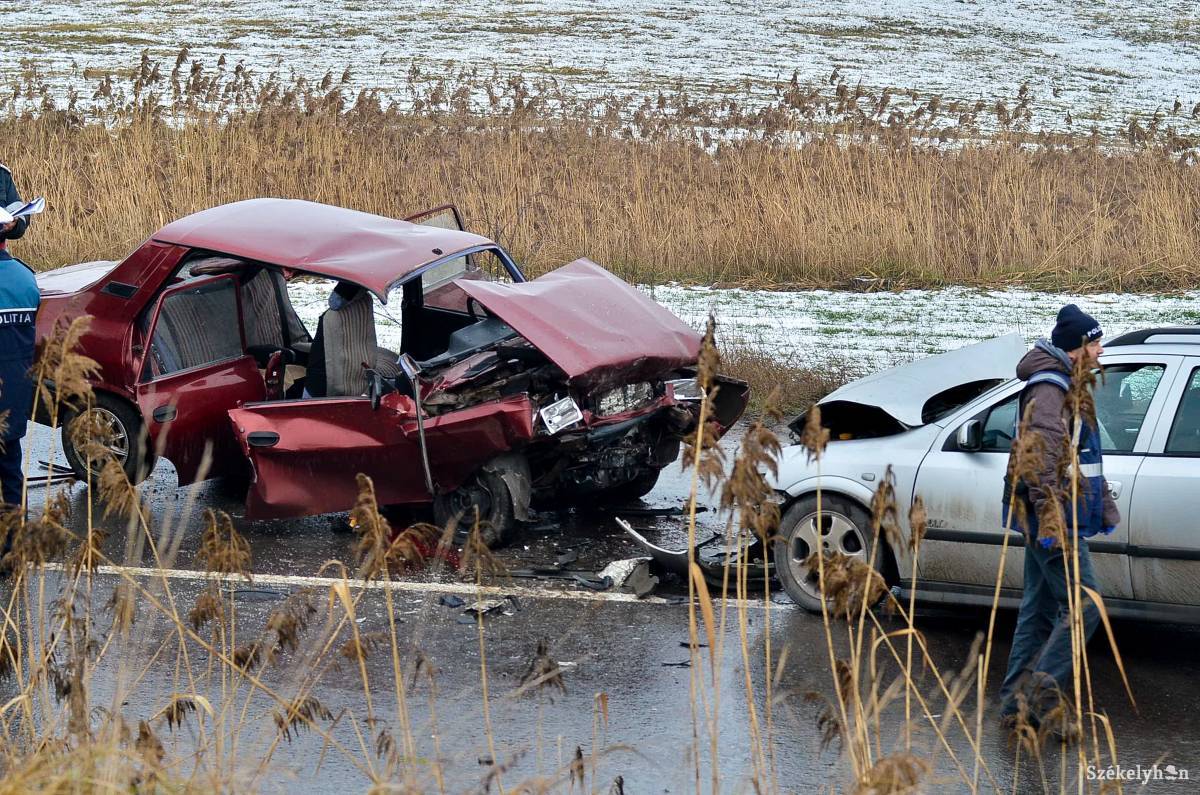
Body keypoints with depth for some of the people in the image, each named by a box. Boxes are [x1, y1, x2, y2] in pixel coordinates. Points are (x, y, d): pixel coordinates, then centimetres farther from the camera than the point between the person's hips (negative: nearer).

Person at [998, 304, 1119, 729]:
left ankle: (1017, 703, 14)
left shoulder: (1068, 387, 20)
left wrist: (1105, 505, 31)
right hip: (1052, 519, -11)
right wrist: (1050, 518, -31)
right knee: (1084, 605, -12)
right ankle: (1042, 692, -13)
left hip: (1049, 520, 11)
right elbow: (1042, 455, -25)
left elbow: (1086, 456, 32)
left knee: (1039, 610, 11)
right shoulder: (1049, 387, -14)